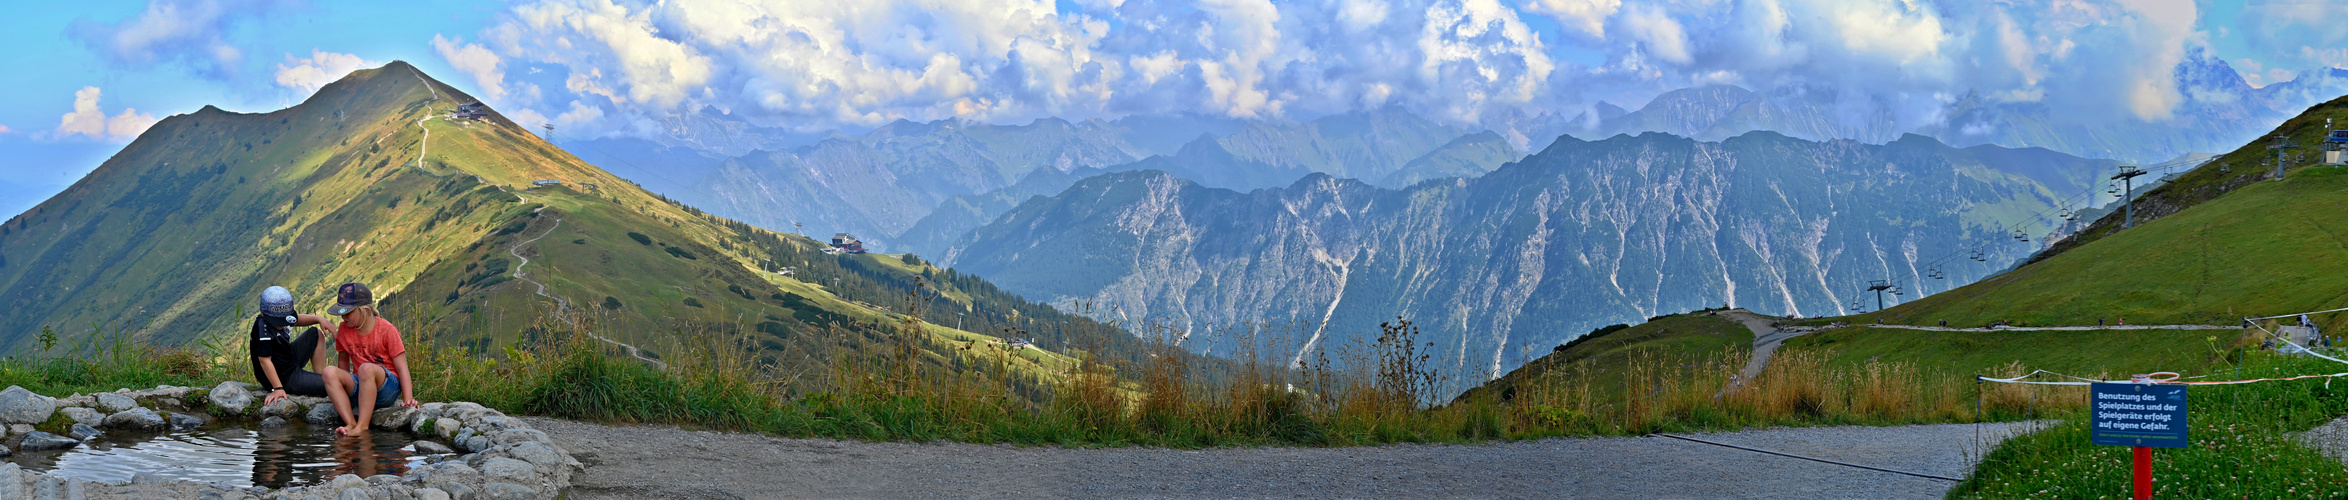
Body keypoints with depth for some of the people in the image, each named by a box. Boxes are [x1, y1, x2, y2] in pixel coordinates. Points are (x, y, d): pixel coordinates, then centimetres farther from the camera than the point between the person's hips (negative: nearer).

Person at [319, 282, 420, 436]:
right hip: (359, 387, 5)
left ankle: (362, 426, -38)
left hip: (387, 387, -5)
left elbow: (402, 367, -10)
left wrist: (408, 400, -20)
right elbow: (344, 363, 16)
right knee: (329, 371, -22)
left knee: (366, 368, -37)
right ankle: (350, 423, -32)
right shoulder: (344, 330, 6)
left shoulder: (386, 329, -8)